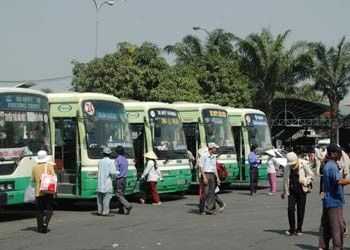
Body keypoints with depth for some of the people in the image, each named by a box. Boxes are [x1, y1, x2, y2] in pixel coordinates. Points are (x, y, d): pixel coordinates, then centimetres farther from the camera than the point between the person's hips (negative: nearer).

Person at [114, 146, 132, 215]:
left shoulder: (117, 159, -12)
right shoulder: (125, 160, 12)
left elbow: (116, 171, -13)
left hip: (119, 179, -8)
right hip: (124, 178, 8)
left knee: (119, 194, -5)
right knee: (122, 194, 12)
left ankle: (128, 206, -20)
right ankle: (122, 209, 10)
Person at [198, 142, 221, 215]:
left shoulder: (213, 157, 14)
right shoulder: (204, 155, -8)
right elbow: (201, 167, -11)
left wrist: (217, 178, 9)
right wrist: (204, 177, -18)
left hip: (212, 175, 7)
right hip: (205, 174, -7)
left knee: (211, 193, 4)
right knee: (205, 192, -8)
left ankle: (210, 209, 7)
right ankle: (202, 210, 0)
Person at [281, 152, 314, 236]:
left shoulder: (303, 165, -2)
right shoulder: (287, 167, 7)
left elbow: (311, 175, 4)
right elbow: (285, 180, 18)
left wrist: (304, 181, -14)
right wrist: (284, 192, 22)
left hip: (301, 190, -2)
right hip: (291, 191, 2)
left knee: (300, 210, 2)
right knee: (290, 209, -9)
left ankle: (299, 229, 15)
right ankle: (292, 229, 2)